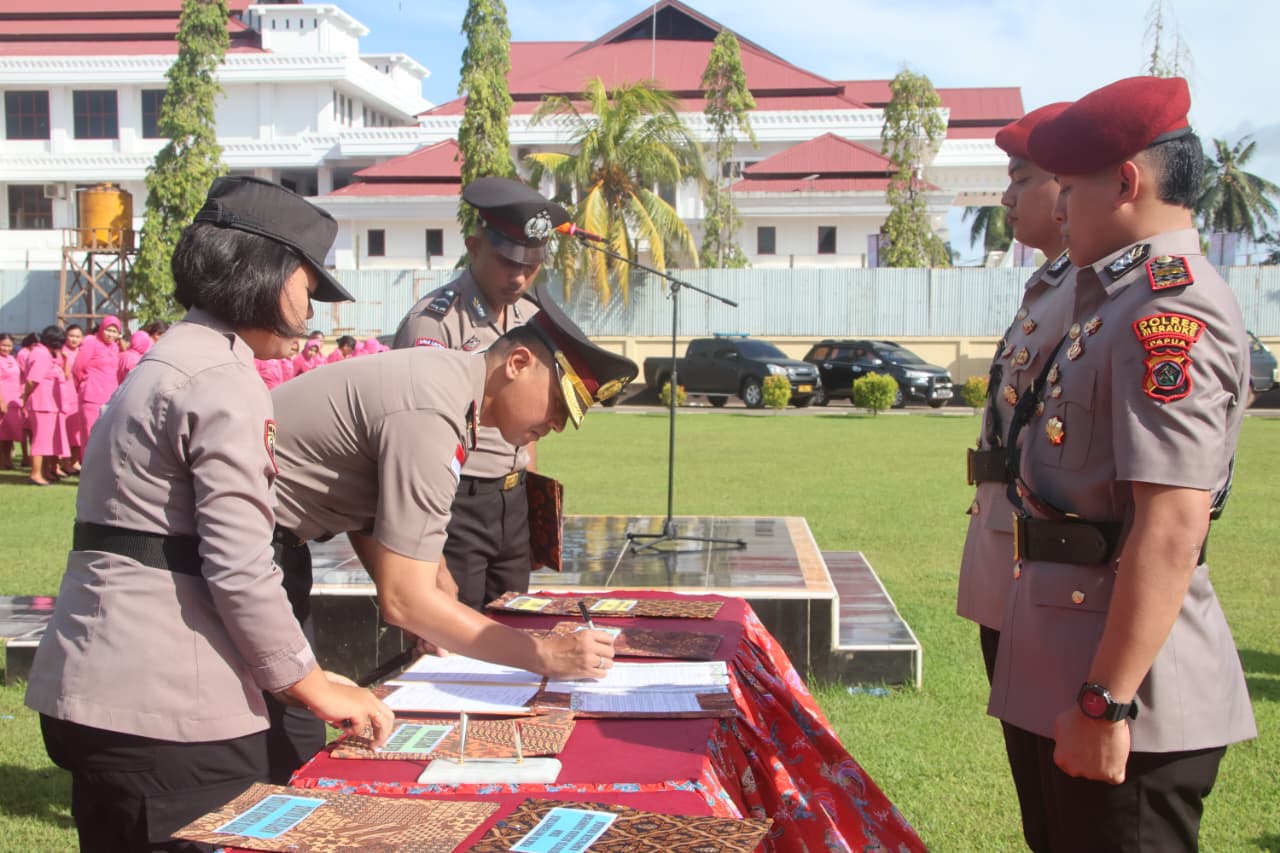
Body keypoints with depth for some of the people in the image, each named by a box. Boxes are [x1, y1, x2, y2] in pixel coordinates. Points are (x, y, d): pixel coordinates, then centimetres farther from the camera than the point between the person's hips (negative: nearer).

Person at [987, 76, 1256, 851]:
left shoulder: (1168, 313, -18)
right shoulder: (1126, 300, 14)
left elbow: (1171, 528, -25)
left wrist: (1106, 703, -24)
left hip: (1123, 700, -10)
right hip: (1066, 672, 10)